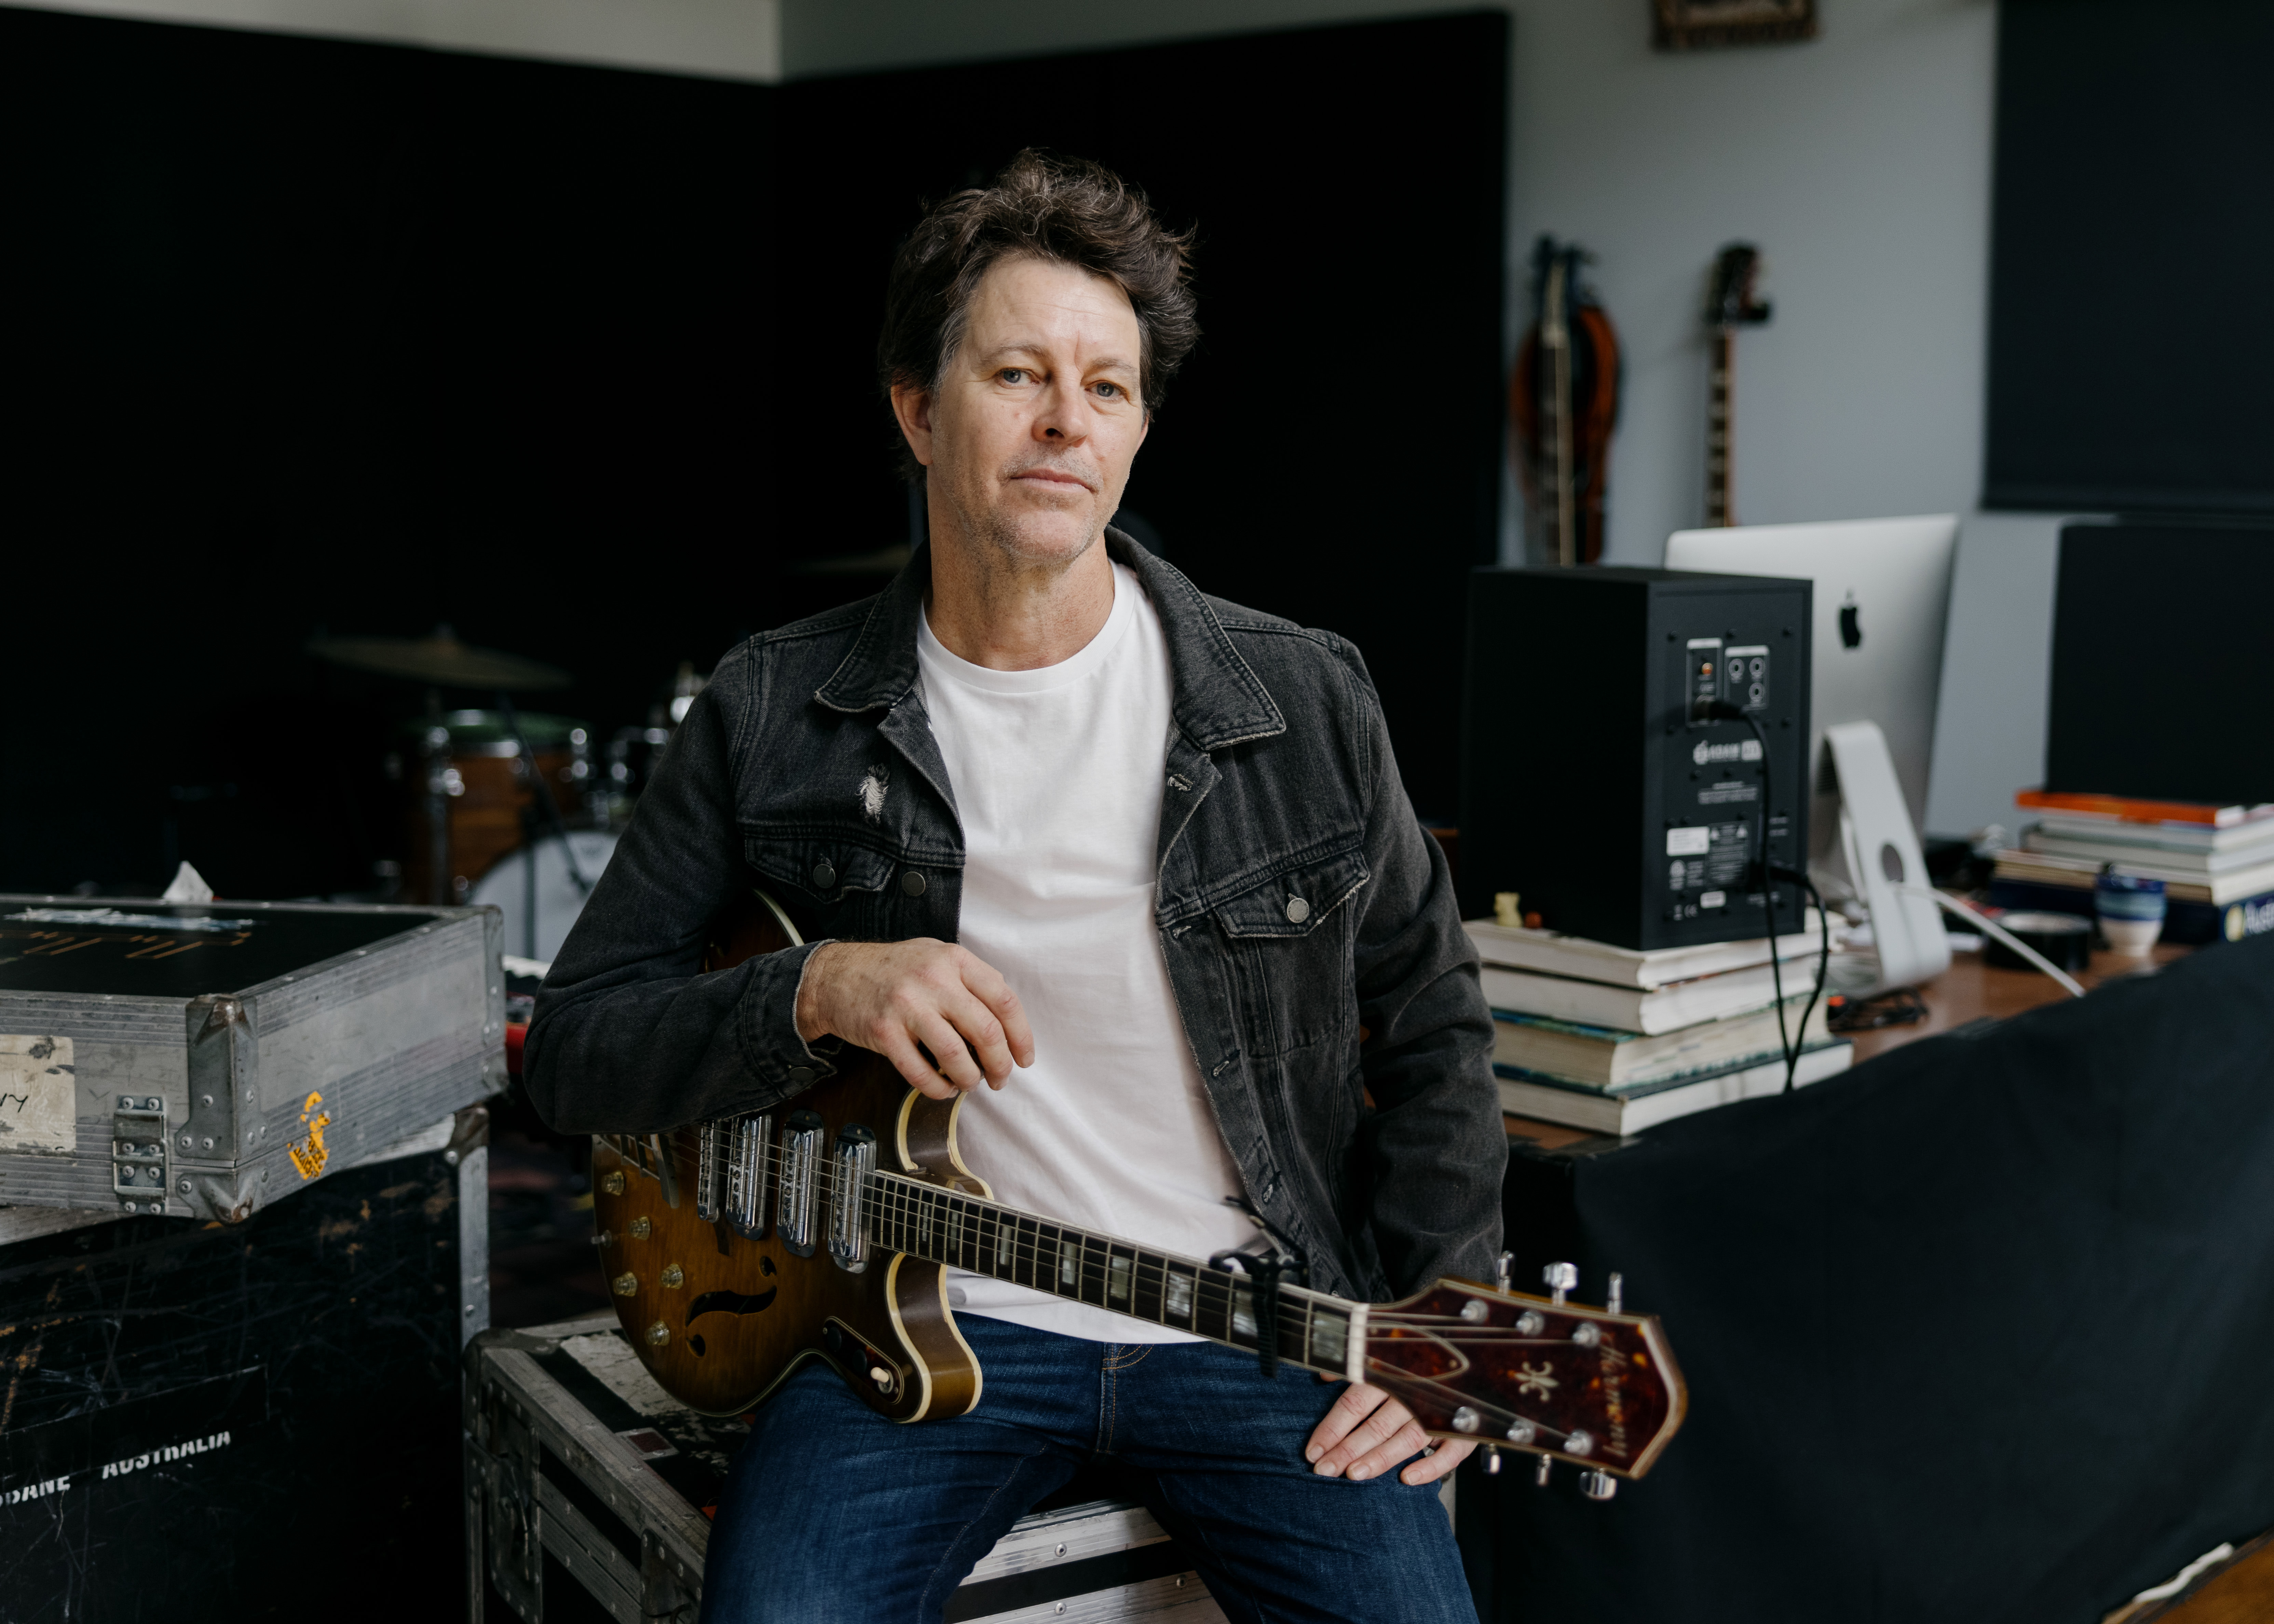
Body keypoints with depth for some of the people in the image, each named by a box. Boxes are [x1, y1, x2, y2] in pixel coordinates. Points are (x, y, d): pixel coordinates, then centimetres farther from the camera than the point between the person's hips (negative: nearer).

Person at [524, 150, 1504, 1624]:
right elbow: (576, 1047, 1)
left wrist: (1438, 1320, 1)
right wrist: (815, 995, -17)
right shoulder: (774, 718, 0)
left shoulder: (1301, 702, 1)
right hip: (923, 1315, 0)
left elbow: (1430, 1016, 11)